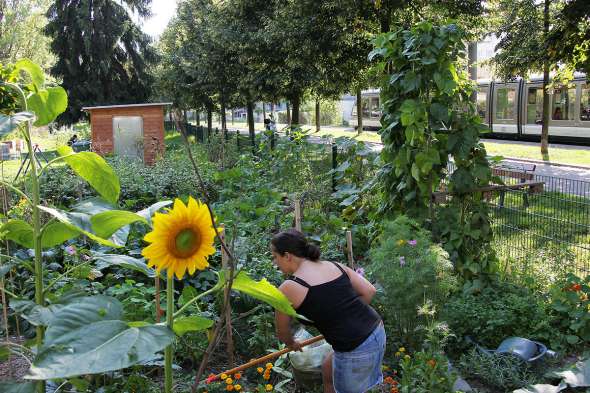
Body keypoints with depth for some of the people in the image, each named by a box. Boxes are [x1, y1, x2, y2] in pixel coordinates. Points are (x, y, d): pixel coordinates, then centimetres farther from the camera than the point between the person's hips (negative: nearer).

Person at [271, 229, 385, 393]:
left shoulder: (287, 289, -8)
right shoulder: (334, 265, 8)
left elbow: (282, 332, 7)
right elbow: (369, 291, 6)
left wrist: (292, 344, 29)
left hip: (356, 351, -7)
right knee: (328, 370, 29)